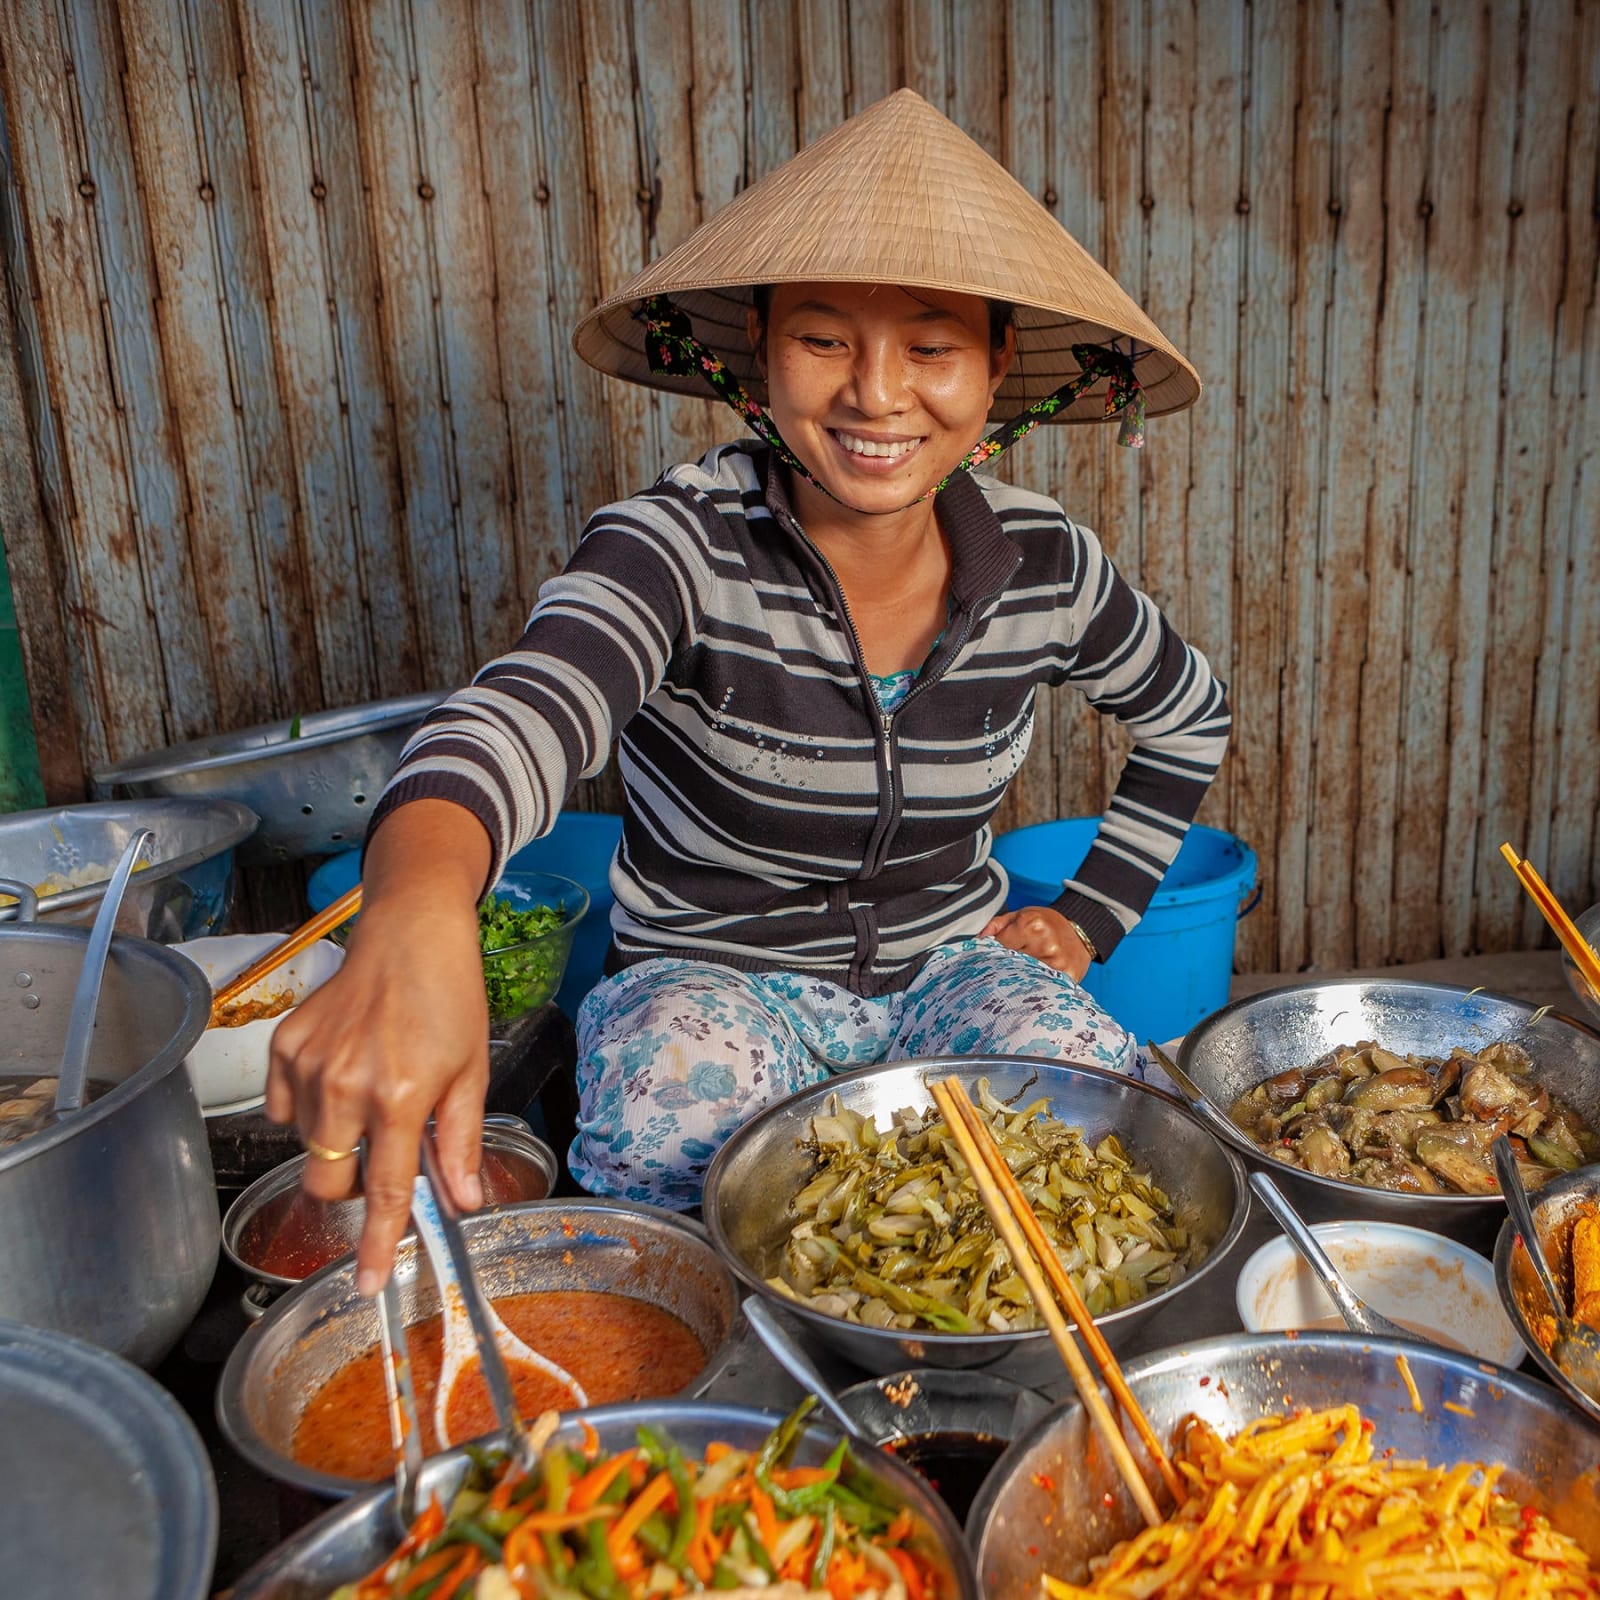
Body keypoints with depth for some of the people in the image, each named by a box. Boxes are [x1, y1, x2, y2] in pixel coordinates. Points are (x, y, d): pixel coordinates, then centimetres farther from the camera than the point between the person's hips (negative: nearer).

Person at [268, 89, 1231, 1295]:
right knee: (665, 1135, -35)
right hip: (712, 976, -2)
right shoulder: (685, 544, -21)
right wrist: (416, 920, -66)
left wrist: (1092, 915, 4)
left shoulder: (1046, 563, -8)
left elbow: (1192, 717, 14)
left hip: (949, 968, 3)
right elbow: (528, 709, -44)